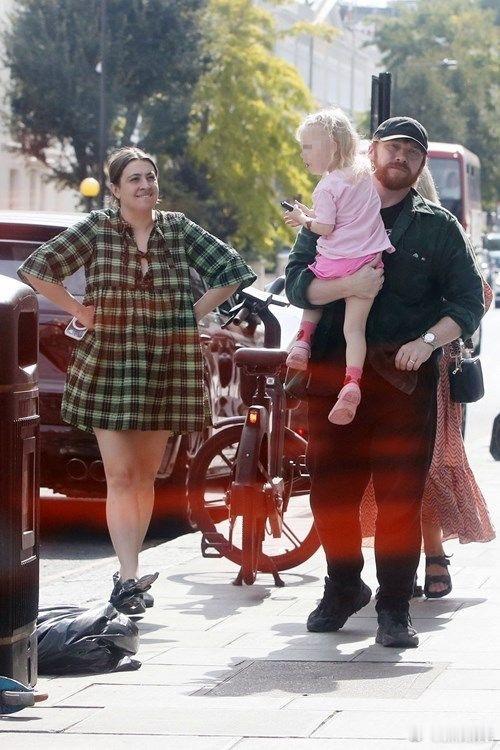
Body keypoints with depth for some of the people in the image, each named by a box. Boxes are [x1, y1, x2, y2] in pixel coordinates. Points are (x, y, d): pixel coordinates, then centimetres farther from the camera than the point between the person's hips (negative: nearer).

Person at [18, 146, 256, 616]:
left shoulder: (178, 229, 5)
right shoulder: (96, 229, -1)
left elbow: (232, 272, 10)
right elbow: (37, 269, -1)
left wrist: (192, 315, 2)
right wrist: (81, 313, -4)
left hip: (166, 369, 2)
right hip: (107, 366, -2)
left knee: (145, 475, 7)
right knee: (121, 475, -9)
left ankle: (127, 576, 15)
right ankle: (129, 577, -15)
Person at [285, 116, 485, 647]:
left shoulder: (437, 226, 10)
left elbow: (469, 301, 6)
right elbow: (297, 283, 0)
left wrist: (429, 339, -13)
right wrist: (348, 285, -20)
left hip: (404, 375, -1)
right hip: (333, 373, 1)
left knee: (400, 493, -7)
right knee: (331, 489, 6)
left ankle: (394, 607, -1)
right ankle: (343, 588, 26)